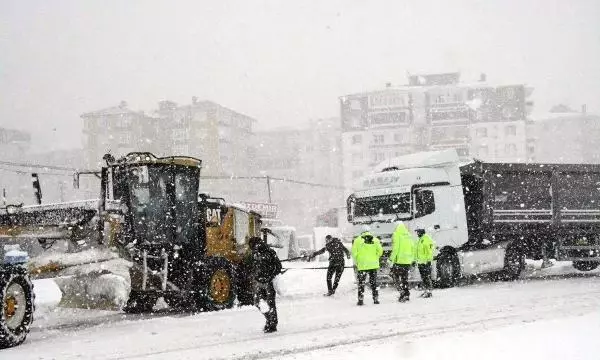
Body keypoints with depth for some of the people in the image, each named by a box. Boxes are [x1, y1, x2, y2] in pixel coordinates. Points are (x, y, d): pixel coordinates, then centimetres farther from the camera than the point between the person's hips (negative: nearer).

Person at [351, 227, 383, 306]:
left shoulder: (357, 240, -4)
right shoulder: (375, 240, 2)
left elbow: (354, 252, -6)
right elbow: (380, 251, -3)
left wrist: (356, 262, 8)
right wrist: (375, 258, 13)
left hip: (362, 265, -2)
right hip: (373, 265, 2)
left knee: (361, 283, 5)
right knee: (373, 282, 13)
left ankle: (360, 300, 0)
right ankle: (376, 299, 12)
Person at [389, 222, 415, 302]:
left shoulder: (396, 235, -8)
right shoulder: (409, 236, 10)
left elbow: (395, 248, -14)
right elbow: (413, 249, 15)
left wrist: (392, 258, -10)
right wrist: (412, 259, 23)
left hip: (399, 260, -6)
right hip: (408, 261, 6)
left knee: (395, 276, 2)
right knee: (405, 278, 14)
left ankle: (403, 292, -11)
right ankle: (406, 295, 15)